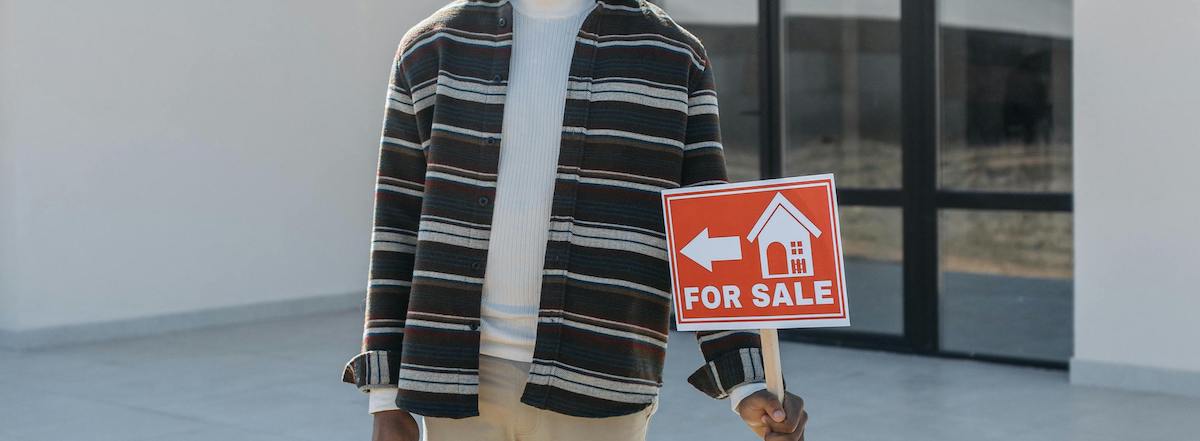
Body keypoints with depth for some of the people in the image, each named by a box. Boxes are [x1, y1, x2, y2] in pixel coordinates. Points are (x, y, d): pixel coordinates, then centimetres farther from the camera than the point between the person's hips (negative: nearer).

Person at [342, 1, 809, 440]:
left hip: (595, 392, -1)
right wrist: (385, 398, 3)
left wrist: (746, 385, -10)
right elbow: (399, 227, 6)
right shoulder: (433, 48, 5)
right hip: (463, 380, 2)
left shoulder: (674, 59, 1)